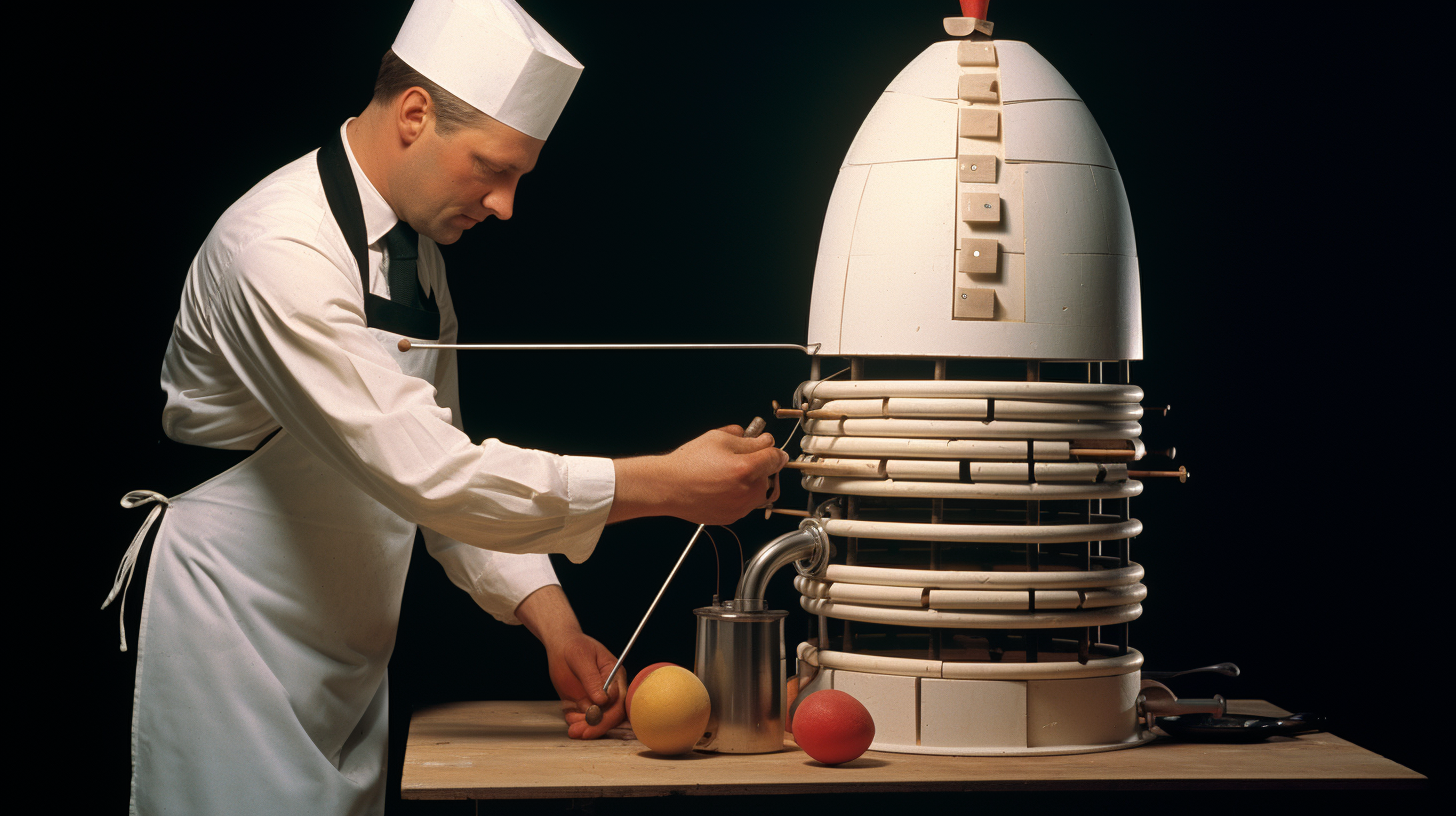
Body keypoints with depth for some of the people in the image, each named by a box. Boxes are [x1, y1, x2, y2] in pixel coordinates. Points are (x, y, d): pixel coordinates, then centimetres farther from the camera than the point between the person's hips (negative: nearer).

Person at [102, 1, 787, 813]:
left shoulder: (418, 248, 7)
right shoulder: (282, 251, -23)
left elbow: (441, 458, 11)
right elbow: (422, 472, -30)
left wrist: (555, 623, 0)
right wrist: (663, 484, -28)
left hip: (351, 647, 8)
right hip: (235, 635, -8)